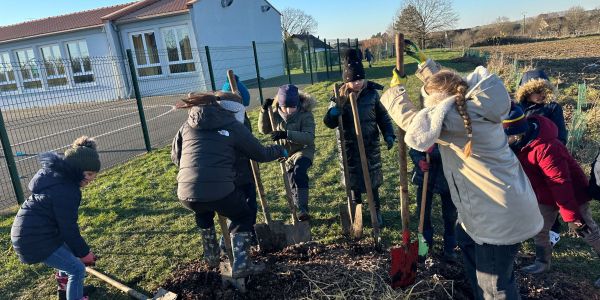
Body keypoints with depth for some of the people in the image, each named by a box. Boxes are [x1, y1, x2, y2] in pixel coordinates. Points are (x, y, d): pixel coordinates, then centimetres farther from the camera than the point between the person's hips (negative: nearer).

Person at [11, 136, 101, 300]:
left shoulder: (57, 175, 5)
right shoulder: (65, 190, -26)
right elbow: (69, 228, -20)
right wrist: (84, 252, -7)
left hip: (29, 230, 10)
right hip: (34, 239, -10)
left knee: (69, 251, 28)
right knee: (77, 269, -6)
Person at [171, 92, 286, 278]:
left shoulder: (187, 126, 18)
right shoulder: (233, 126, 7)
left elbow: (175, 156, 28)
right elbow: (260, 154, 12)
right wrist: (280, 150, 31)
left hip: (186, 194, 5)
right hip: (220, 190, -4)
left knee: (203, 212, 37)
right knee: (242, 217, 23)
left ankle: (211, 257, 43)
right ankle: (240, 265, 12)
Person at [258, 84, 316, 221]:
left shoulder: (305, 114, -22)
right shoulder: (275, 113, -8)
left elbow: (309, 137, -32)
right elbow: (264, 130, 0)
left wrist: (287, 134, -46)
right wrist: (264, 111, -17)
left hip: (304, 150, -5)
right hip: (286, 153, 5)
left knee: (299, 172, -34)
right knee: (293, 184, 13)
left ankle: (303, 209, -34)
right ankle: (299, 212, 32)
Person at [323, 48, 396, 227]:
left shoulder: (372, 93, -5)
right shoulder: (339, 97, -8)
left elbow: (383, 116, 5)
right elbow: (329, 123, -16)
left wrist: (388, 135, -7)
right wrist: (340, 104, -29)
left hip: (371, 145, 1)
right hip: (350, 146, 0)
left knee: (373, 179, 10)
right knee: (354, 179, 11)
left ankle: (376, 211, 29)